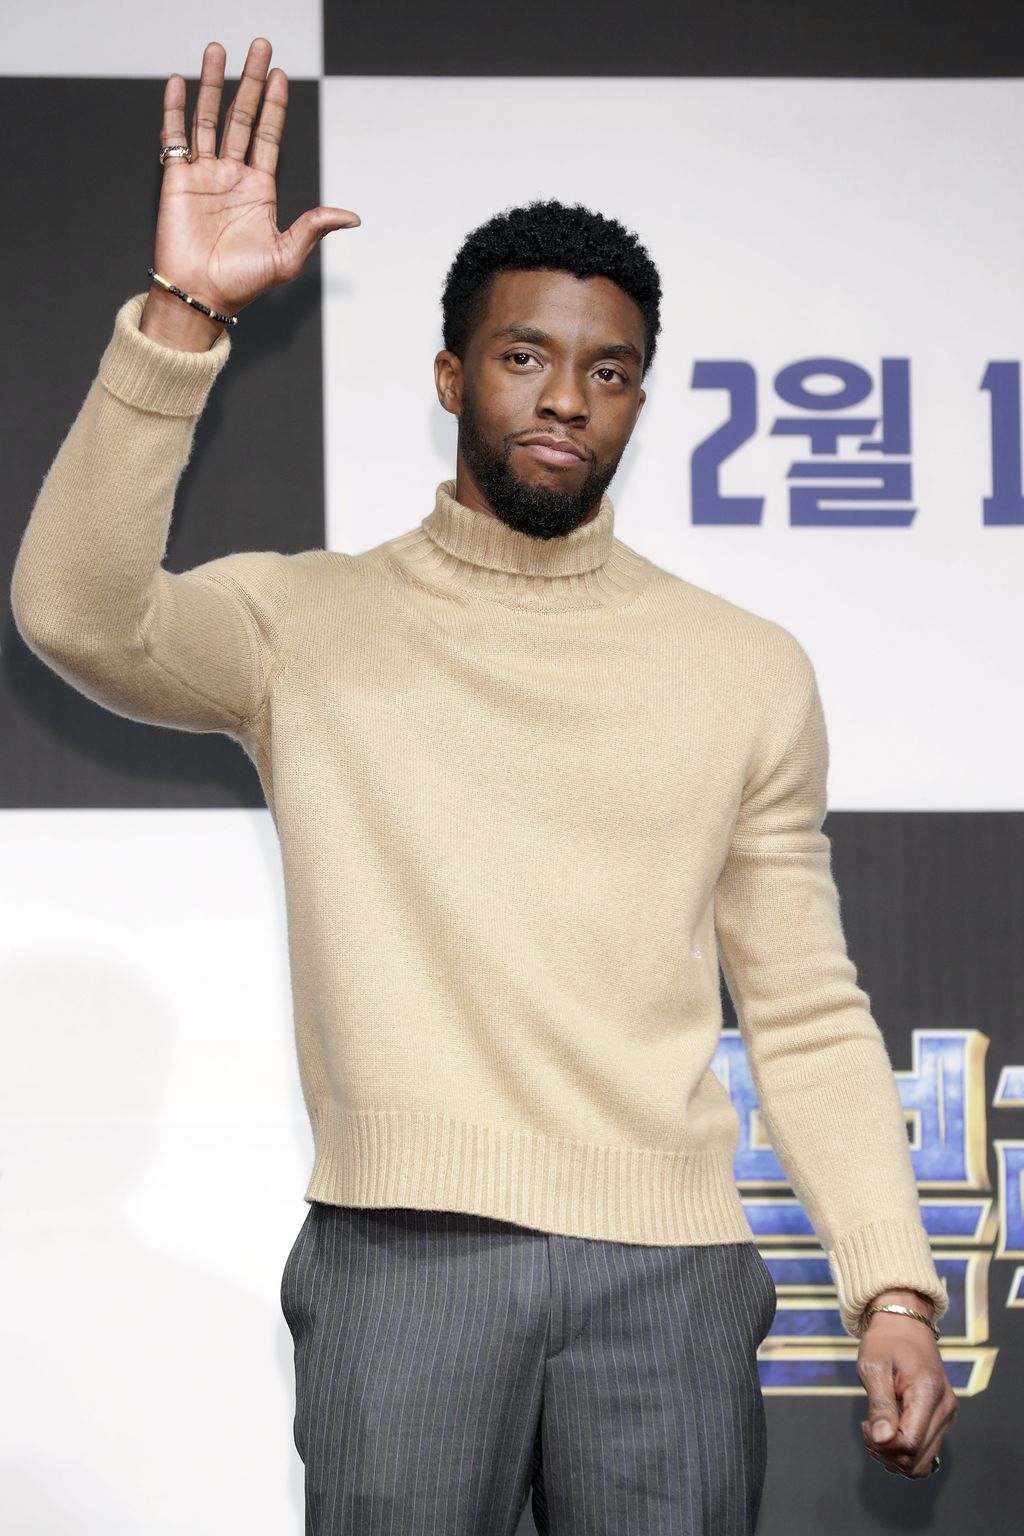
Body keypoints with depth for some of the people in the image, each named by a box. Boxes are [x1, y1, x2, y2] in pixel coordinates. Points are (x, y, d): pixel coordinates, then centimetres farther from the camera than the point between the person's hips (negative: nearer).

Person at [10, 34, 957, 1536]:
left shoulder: (748, 670, 10)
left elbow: (807, 1014, 11)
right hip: (403, 1246, -1)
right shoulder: (306, 621, 5)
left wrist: (894, 1289, 1)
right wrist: (181, 316, -24)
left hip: (668, 1262, 2)